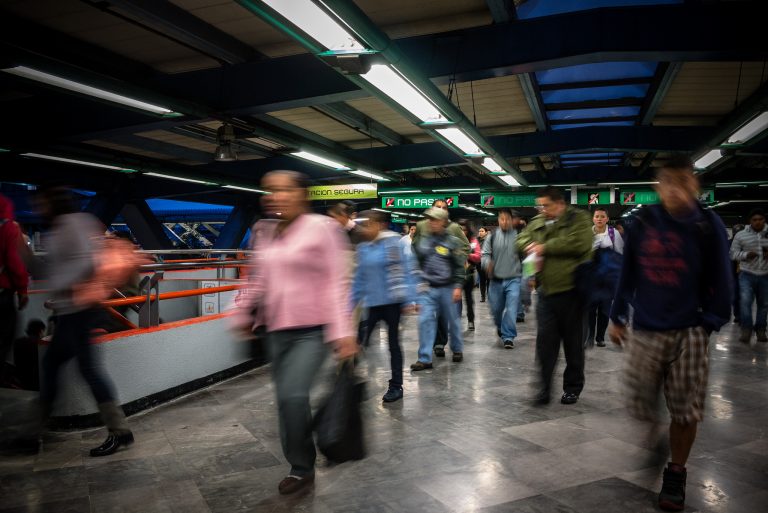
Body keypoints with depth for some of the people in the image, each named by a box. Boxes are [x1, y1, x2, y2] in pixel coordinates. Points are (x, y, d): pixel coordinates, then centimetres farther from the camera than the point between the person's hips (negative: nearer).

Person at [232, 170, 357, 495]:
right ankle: (302, 466, 33)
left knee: (292, 396, -16)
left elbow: (335, 283, -13)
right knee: (289, 400, 13)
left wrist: (342, 331, -17)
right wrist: (242, 314, 16)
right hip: (276, 330, 6)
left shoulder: (321, 228, -11)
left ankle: (300, 467, 10)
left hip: (312, 329, -6)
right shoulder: (263, 232, 7)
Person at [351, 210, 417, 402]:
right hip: (372, 303, 4)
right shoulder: (362, 248, 6)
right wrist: (351, 305, 11)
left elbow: (404, 272, -10)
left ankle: (396, 386, 22)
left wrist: (409, 299, -14)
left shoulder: (392, 243, -9)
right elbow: (359, 278, 11)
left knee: (393, 342, 8)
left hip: (392, 301, -4)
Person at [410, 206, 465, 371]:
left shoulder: (453, 241, -4)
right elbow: (416, 261, 15)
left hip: (448, 288, -2)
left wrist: (458, 286, -11)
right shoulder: (423, 241, 6)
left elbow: (460, 266, -5)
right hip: (428, 289, 2)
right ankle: (425, 358, 1)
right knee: (425, 321, -5)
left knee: (452, 320, 12)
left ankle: (457, 350, 34)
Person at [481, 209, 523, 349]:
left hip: (513, 280, -2)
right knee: (496, 309, 14)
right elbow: (485, 253, 0)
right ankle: (500, 327, 42)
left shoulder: (518, 236, 0)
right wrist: (488, 263, -22)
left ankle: (508, 336, 2)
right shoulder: (492, 236, 3)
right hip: (496, 280, 2)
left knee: (511, 309, -9)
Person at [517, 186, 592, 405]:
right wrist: (531, 246, -5)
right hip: (546, 291, 4)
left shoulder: (578, 218, -4)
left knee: (573, 342, 9)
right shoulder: (537, 222, 12)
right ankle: (545, 387, 13)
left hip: (571, 291, -4)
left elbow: (579, 243, -20)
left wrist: (545, 247, -15)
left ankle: (573, 387, 25)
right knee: (545, 340, 2)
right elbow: (522, 239, 18)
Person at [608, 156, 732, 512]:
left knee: (685, 411, 5)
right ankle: (656, 428, 41)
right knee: (640, 406, 6)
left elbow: (719, 281, -2)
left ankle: (675, 474, 27)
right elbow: (627, 273, 4)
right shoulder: (642, 223, -3)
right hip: (645, 331, 1)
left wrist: (709, 324, -8)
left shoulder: (708, 225, -6)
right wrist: (617, 317, 8)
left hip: (689, 332, -1)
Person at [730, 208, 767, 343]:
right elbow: (733, 253, 3)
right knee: (745, 301, -13)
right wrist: (745, 255, -17)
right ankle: (746, 330, -5)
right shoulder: (741, 235, 2)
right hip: (747, 274, -2)